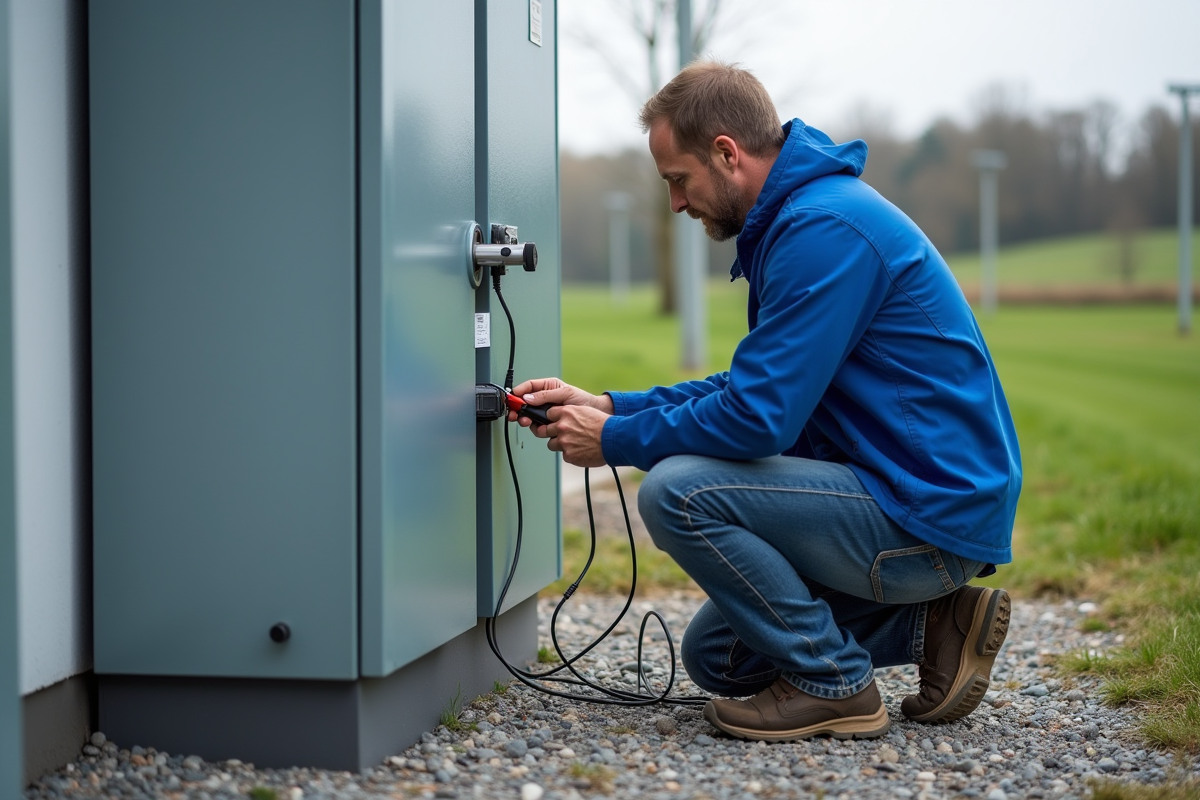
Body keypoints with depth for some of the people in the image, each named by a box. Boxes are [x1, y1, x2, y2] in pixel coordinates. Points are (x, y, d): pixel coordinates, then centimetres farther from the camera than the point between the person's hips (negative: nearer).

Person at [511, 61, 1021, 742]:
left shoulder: (824, 229, -21)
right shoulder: (802, 214, 14)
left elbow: (758, 418, -25)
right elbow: (752, 387, 18)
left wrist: (615, 440, -10)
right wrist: (608, 406, 9)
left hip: (929, 517, -11)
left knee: (676, 489, -21)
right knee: (715, 657, 15)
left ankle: (834, 684, -9)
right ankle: (931, 624, 14)